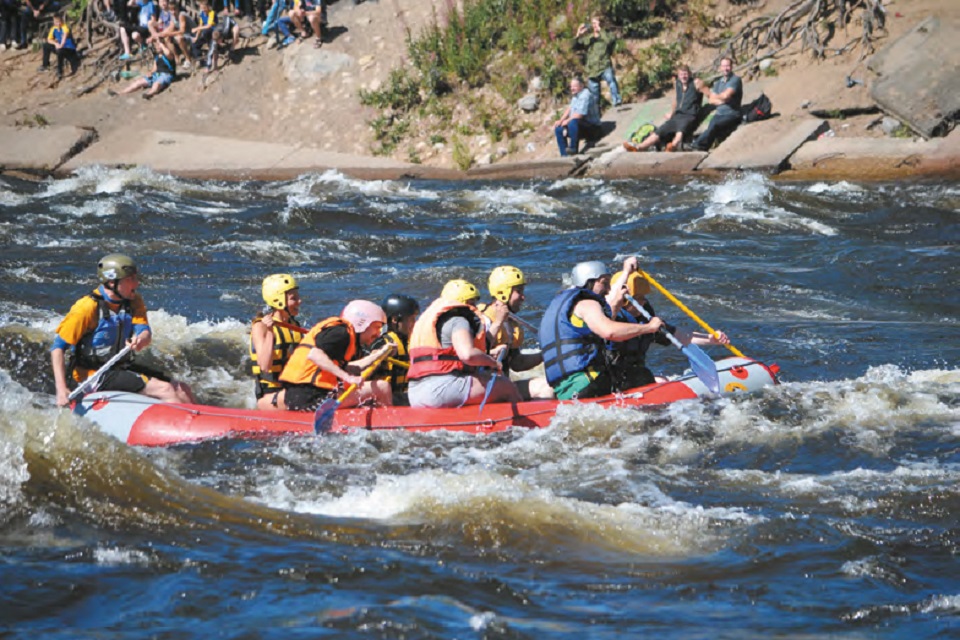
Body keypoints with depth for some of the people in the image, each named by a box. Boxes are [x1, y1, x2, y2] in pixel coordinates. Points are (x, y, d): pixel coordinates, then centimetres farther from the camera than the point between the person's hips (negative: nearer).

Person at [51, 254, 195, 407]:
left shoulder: (134, 302, 5)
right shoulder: (88, 307, -16)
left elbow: (145, 332, -9)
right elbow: (58, 347, -15)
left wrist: (141, 340, -36)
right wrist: (61, 390, -25)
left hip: (123, 368, 8)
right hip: (95, 375, -8)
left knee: (184, 392, -1)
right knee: (165, 390, -20)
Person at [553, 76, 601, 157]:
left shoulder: (585, 95, -18)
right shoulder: (576, 97, 13)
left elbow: (580, 114, -24)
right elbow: (569, 109, 16)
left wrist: (567, 121, -12)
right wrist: (560, 121, 1)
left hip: (592, 128, -10)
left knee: (573, 122, -37)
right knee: (558, 130, 8)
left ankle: (574, 149, -29)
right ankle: (565, 155, 3)